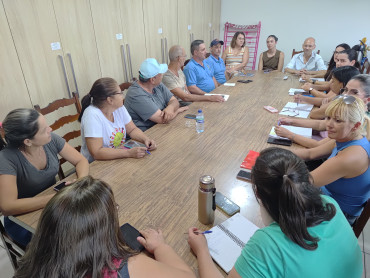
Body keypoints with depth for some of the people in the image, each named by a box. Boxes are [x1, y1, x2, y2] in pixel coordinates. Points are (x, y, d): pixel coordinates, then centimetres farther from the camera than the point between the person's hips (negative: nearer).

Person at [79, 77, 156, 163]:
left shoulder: (119, 108, -2)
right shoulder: (92, 115, -23)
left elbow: (132, 130, 7)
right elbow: (96, 153, -27)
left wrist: (146, 139, -13)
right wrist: (129, 153, -33)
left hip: (119, 159, 6)